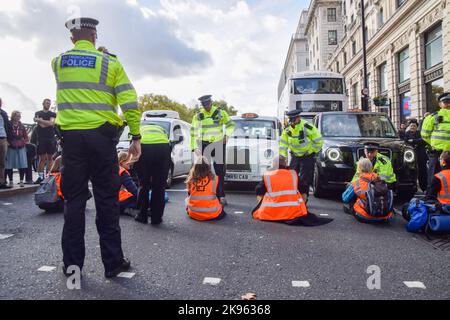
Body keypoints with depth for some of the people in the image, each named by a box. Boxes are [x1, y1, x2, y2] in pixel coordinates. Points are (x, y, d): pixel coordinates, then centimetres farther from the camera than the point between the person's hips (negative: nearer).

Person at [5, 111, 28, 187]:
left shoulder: (22, 126, 8)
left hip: (21, 148, 2)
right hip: (11, 148, -2)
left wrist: (22, 142, -5)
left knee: (22, 165, -1)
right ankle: (11, 181, 13)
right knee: (9, 166, 2)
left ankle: (21, 181, 8)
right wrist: (9, 142, -12)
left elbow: (26, 137, 11)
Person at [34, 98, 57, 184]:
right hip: (41, 139, -1)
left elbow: (51, 123, -6)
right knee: (42, 159, -2)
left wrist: (40, 120, -6)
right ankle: (40, 177, 0)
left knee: (50, 158, -1)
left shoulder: (53, 114, 13)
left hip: (51, 139, 1)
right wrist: (49, 123, -6)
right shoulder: (38, 113, 11)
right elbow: (42, 125, -5)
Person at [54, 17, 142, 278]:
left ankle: (72, 264, 16)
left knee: (74, 200, 9)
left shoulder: (59, 62, 11)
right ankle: (113, 262, 10)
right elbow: (130, 102, -7)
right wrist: (136, 137, -2)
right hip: (101, 135, -2)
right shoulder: (110, 63, 2)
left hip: (71, 136, 3)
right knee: (107, 200, 2)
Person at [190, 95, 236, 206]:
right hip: (204, 145, 0)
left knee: (220, 171, 2)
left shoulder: (220, 113, 5)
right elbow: (193, 133, 6)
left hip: (219, 144, 0)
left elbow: (231, 124, 14)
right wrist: (195, 147, -3)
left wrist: (227, 134, -3)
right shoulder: (198, 116, 5)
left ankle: (221, 196, 9)